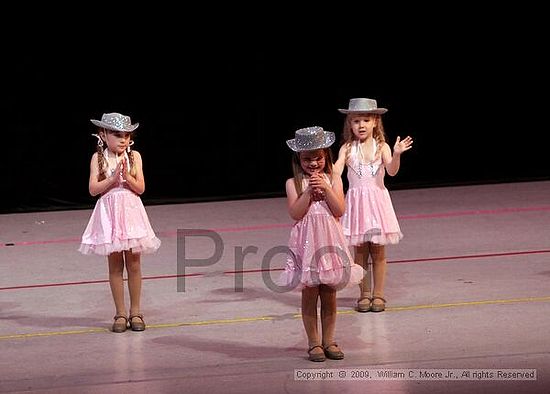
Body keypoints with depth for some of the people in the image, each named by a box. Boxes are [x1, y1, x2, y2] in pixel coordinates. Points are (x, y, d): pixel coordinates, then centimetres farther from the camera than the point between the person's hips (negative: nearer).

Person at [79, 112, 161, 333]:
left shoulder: (134, 157, 2)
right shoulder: (98, 158, -1)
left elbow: (140, 188, -3)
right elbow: (93, 189, -9)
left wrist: (126, 175, -19)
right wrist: (113, 178, -18)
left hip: (131, 212, 1)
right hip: (109, 213, -1)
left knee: (133, 265, 4)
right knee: (115, 266, 4)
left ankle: (135, 312, 13)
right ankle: (120, 314, 11)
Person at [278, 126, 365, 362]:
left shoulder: (333, 180, 4)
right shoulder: (294, 183, -1)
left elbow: (339, 210, -6)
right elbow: (295, 213, -12)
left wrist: (326, 188, -15)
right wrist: (310, 191, -17)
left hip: (330, 242, 2)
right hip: (307, 243, -2)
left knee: (329, 296, 8)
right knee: (309, 296, 3)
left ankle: (329, 341, 17)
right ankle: (314, 344, 11)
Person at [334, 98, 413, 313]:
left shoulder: (381, 147, -3)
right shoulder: (347, 149, 0)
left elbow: (392, 171, -17)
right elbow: (336, 170, -12)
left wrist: (396, 154, -35)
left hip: (377, 200, -1)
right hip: (356, 202, 1)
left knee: (378, 252, 4)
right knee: (360, 252, 6)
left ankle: (378, 294, 13)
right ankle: (364, 294, 16)